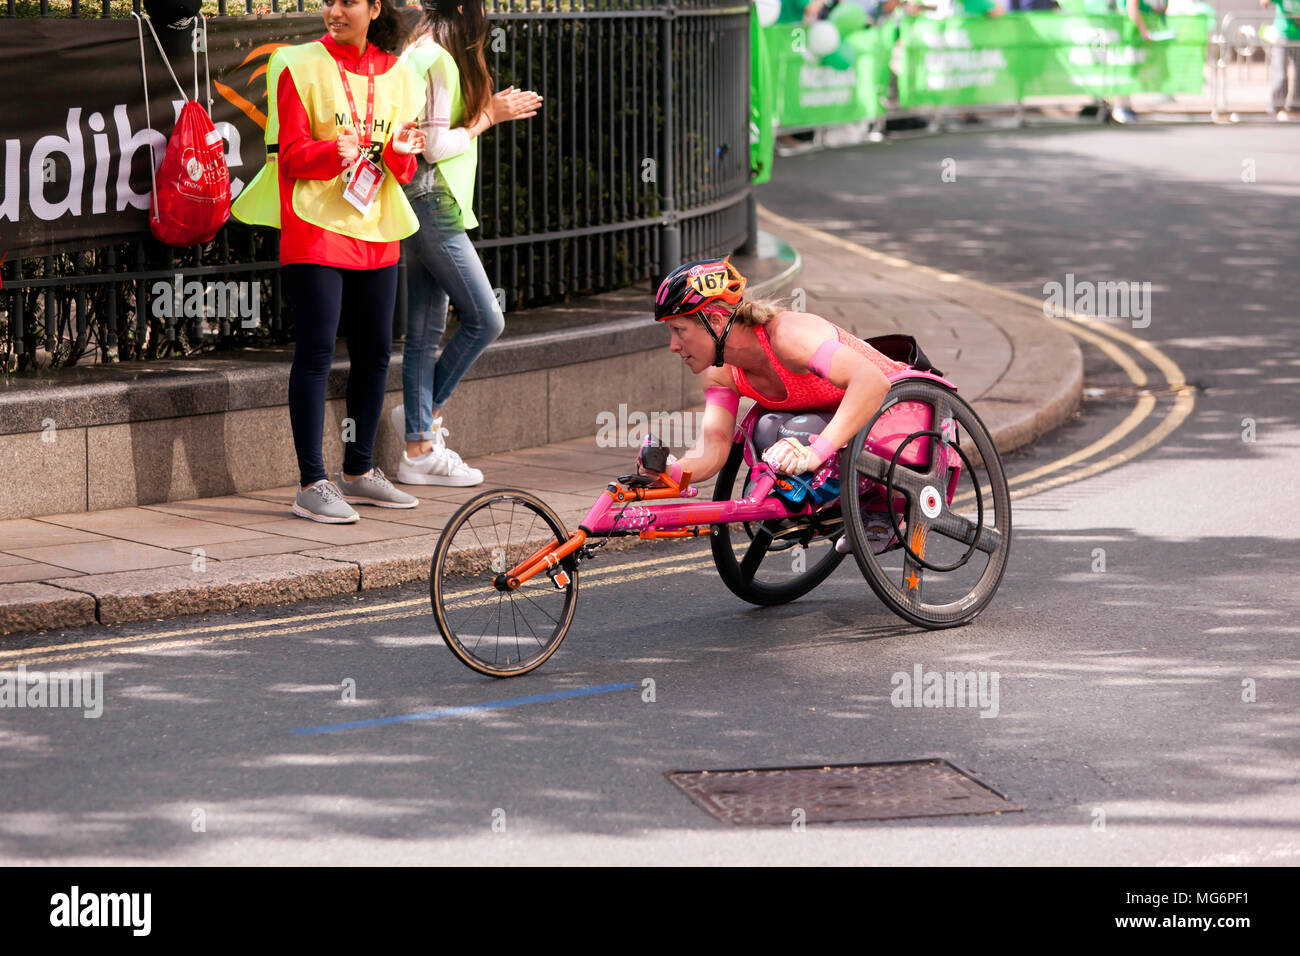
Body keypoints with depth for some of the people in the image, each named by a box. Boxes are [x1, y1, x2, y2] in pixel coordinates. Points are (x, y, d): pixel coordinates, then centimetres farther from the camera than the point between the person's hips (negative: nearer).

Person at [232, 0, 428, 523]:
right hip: (316, 228, -5)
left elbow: (402, 170, 9)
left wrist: (401, 151, -13)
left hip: (376, 232, 5)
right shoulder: (299, 66, -3)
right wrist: (335, 152, -27)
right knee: (316, 352, -9)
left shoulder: (395, 75, 10)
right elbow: (290, 153, -8)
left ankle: (358, 471, 24)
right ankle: (312, 484, -7)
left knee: (375, 352, 10)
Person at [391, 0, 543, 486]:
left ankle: (419, 448, 9)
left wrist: (492, 111, 16)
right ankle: (424, 411, 5)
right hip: (433, 203, -10)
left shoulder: (420, 54, 16)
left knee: (425, 332, 9)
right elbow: (436, 146, -18)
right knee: (484, 319, -5)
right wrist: (488, 116, -6)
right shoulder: (440, 60, -14)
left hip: (423, 206, 10)